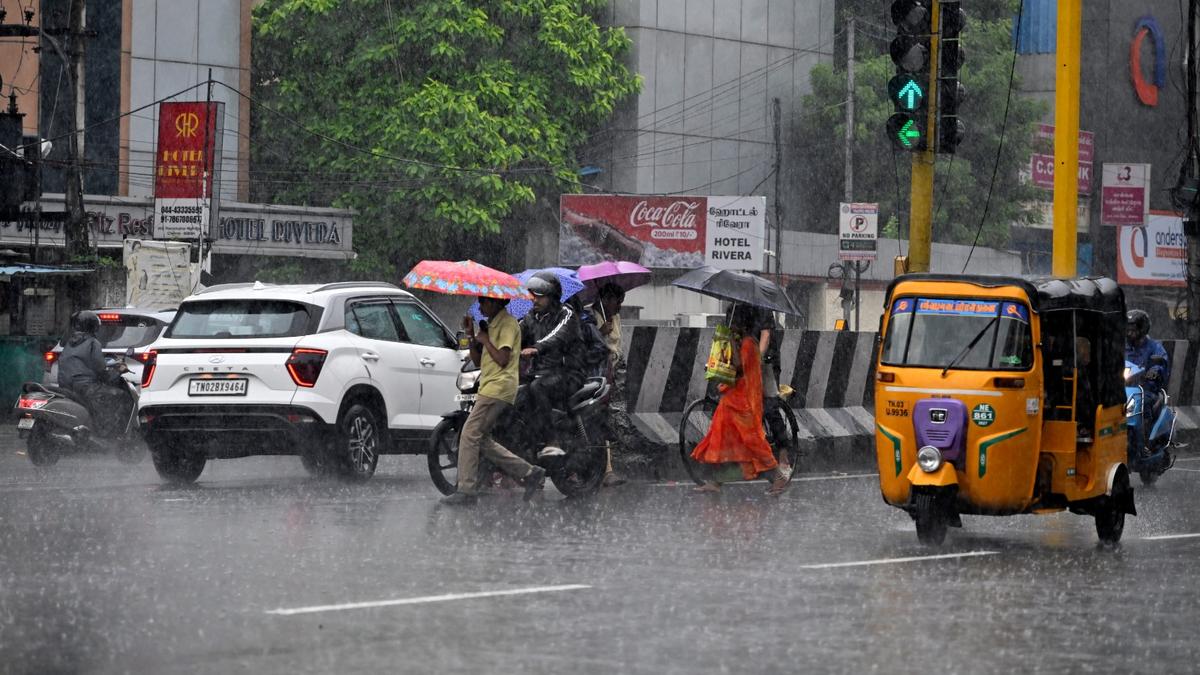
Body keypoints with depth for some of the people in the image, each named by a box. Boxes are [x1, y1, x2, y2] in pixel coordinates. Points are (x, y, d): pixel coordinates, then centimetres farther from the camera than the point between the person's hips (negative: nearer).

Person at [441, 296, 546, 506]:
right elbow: (478, 361, 21)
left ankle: (466, 490, -14)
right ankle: (529, 472, 9)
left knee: (470, 434, -13)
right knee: (483, 440, 7)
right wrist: (471, 337, 8)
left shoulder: (508, 324, -8)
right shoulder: (492, 324, 23)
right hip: (490, 387, 10)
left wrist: (485, 340, -8)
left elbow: (503, 359, -17)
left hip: (498, 387, -10)